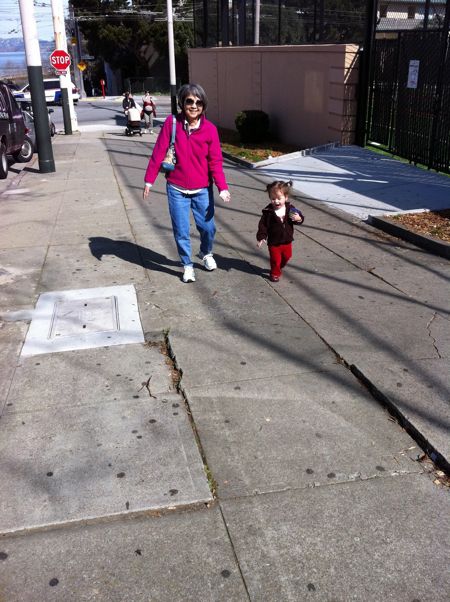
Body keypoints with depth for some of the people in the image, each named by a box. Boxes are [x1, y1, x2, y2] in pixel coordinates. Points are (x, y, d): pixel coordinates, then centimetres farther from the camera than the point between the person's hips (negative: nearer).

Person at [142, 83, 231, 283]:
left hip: (202, 189, 0)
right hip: (177, 189, 0)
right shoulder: (172, 122, -8)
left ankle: (206, 254, 38)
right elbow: (158, 152, -5)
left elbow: (215, 161, -8)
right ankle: (187, 265, 25)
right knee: (181, 231, 4)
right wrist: (149, 180, -5)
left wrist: (222, 187, -18)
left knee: (207, 227, 7)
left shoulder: (210, 129, -7)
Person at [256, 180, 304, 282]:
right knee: (275, 259, 7)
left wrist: (299, 219, -25)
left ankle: (279, 267, 51)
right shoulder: (268, 211, -17)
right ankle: (275, 273, 31)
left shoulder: (290, 208, -9)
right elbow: (263, 225, -11)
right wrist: (261, 237, -16)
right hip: (274, 242, -4)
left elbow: (300, 218, -2)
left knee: (286, 257, 23)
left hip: (287, 241, 4)